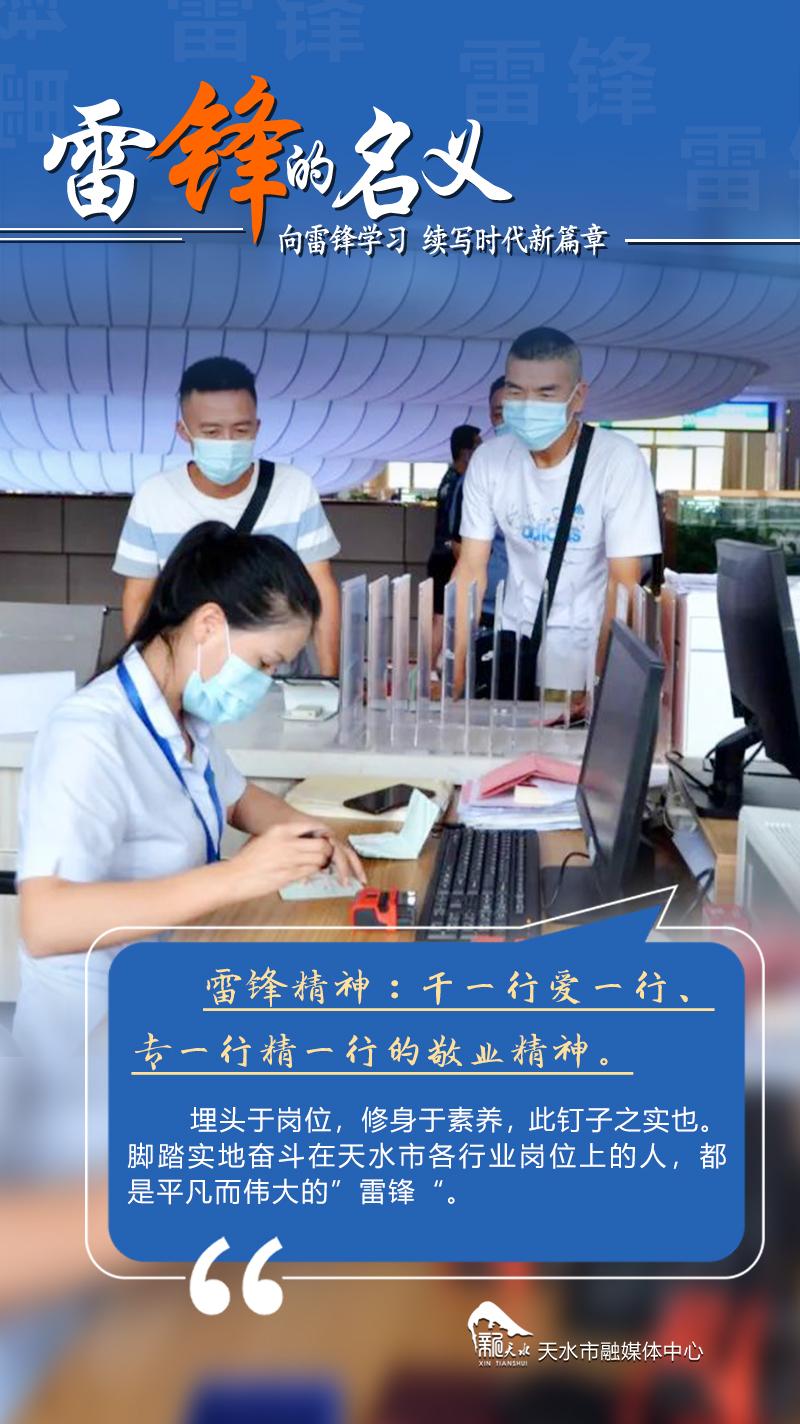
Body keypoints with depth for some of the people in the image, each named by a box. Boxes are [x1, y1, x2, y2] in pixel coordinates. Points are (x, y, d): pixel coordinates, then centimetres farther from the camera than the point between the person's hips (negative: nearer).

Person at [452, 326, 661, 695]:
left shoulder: (619, 460, -15)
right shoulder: (488, 459, -4)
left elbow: (623, 582, -17)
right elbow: (471, 569, -3)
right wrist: (453, 674, -12)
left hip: (587, 650, -3)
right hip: (514, 646, 3)